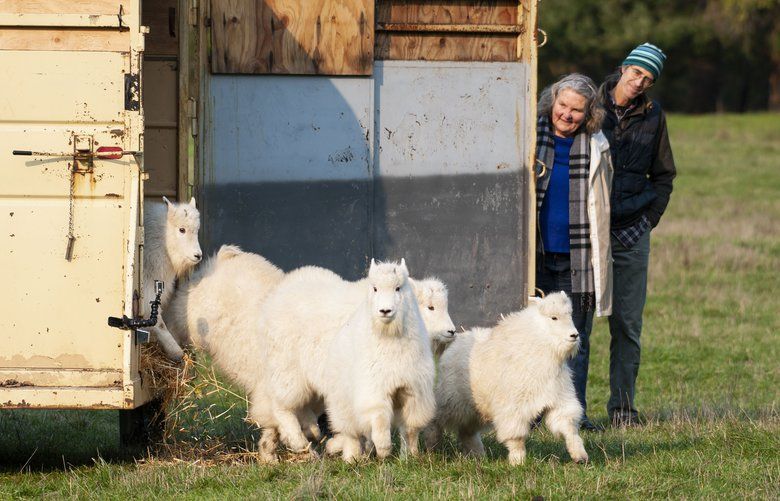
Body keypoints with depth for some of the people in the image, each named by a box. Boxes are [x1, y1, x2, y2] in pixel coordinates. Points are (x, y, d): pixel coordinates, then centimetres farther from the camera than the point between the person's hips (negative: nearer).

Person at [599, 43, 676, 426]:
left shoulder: (653, 117, 7)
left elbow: (663, 175, 18)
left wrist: (650, 218, 6)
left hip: (631, 233, 2)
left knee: (627, 323, 2)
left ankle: (622, 405, 9)